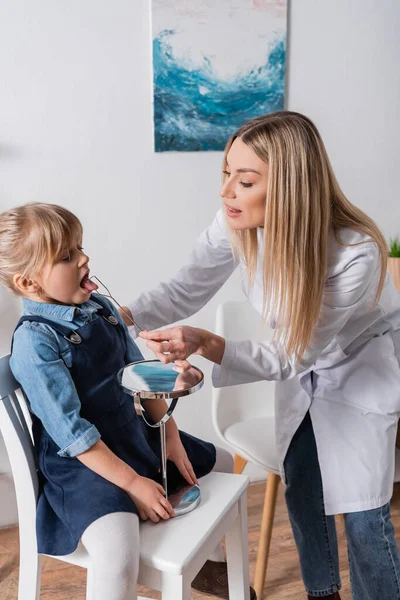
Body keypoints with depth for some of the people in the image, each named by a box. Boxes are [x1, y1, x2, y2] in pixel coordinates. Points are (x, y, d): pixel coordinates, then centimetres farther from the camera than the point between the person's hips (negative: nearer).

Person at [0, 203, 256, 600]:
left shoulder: (100, 307, 1)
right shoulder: (34, 341, -21)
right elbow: (71, 431, -23)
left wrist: (171, 436, 4)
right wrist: (133, 483, -22)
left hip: (138, 438, 8)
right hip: (83, 464, -8)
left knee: (225, 466, 18)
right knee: (118, 561, -31)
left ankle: (211, 566, 40)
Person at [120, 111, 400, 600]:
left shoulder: (356, 253, -38)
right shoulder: (236, 222, -25)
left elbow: (291, 357, -31)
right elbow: (186, 291, -14)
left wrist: (207, 345, -44)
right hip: (302, 365, 5)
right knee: (300, 488, 14)